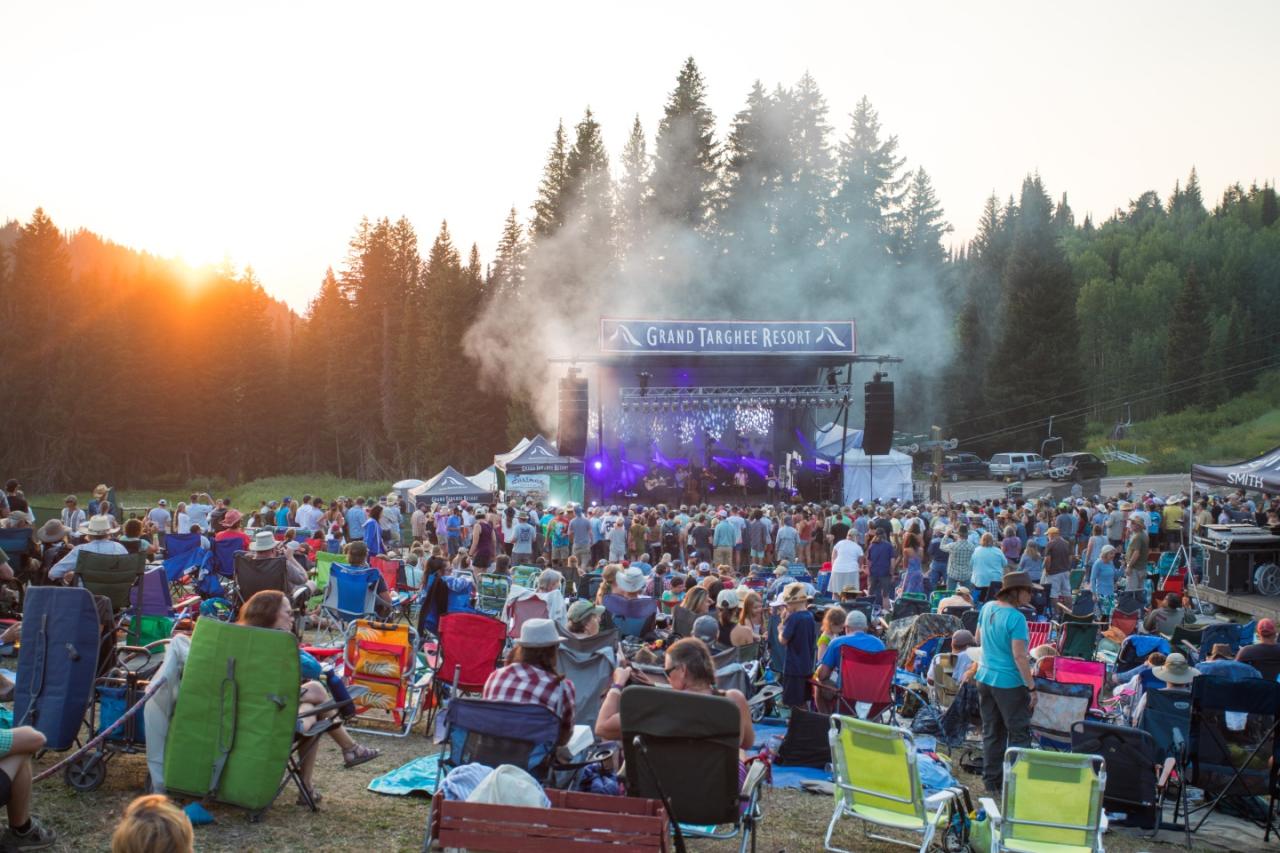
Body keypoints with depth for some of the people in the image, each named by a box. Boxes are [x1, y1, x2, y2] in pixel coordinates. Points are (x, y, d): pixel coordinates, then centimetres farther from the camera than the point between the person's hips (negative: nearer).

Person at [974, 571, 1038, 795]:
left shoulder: (987, 608, 3)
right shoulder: (1016, 618, -20)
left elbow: (978, 639, 16)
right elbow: (1019, 656, -21)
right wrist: (1031, 687, -16)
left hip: (985, 678, 7)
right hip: (1009, 683, -7)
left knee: (991, 733, 15)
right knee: (1019, 734, 4)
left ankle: (991, 782, 22)